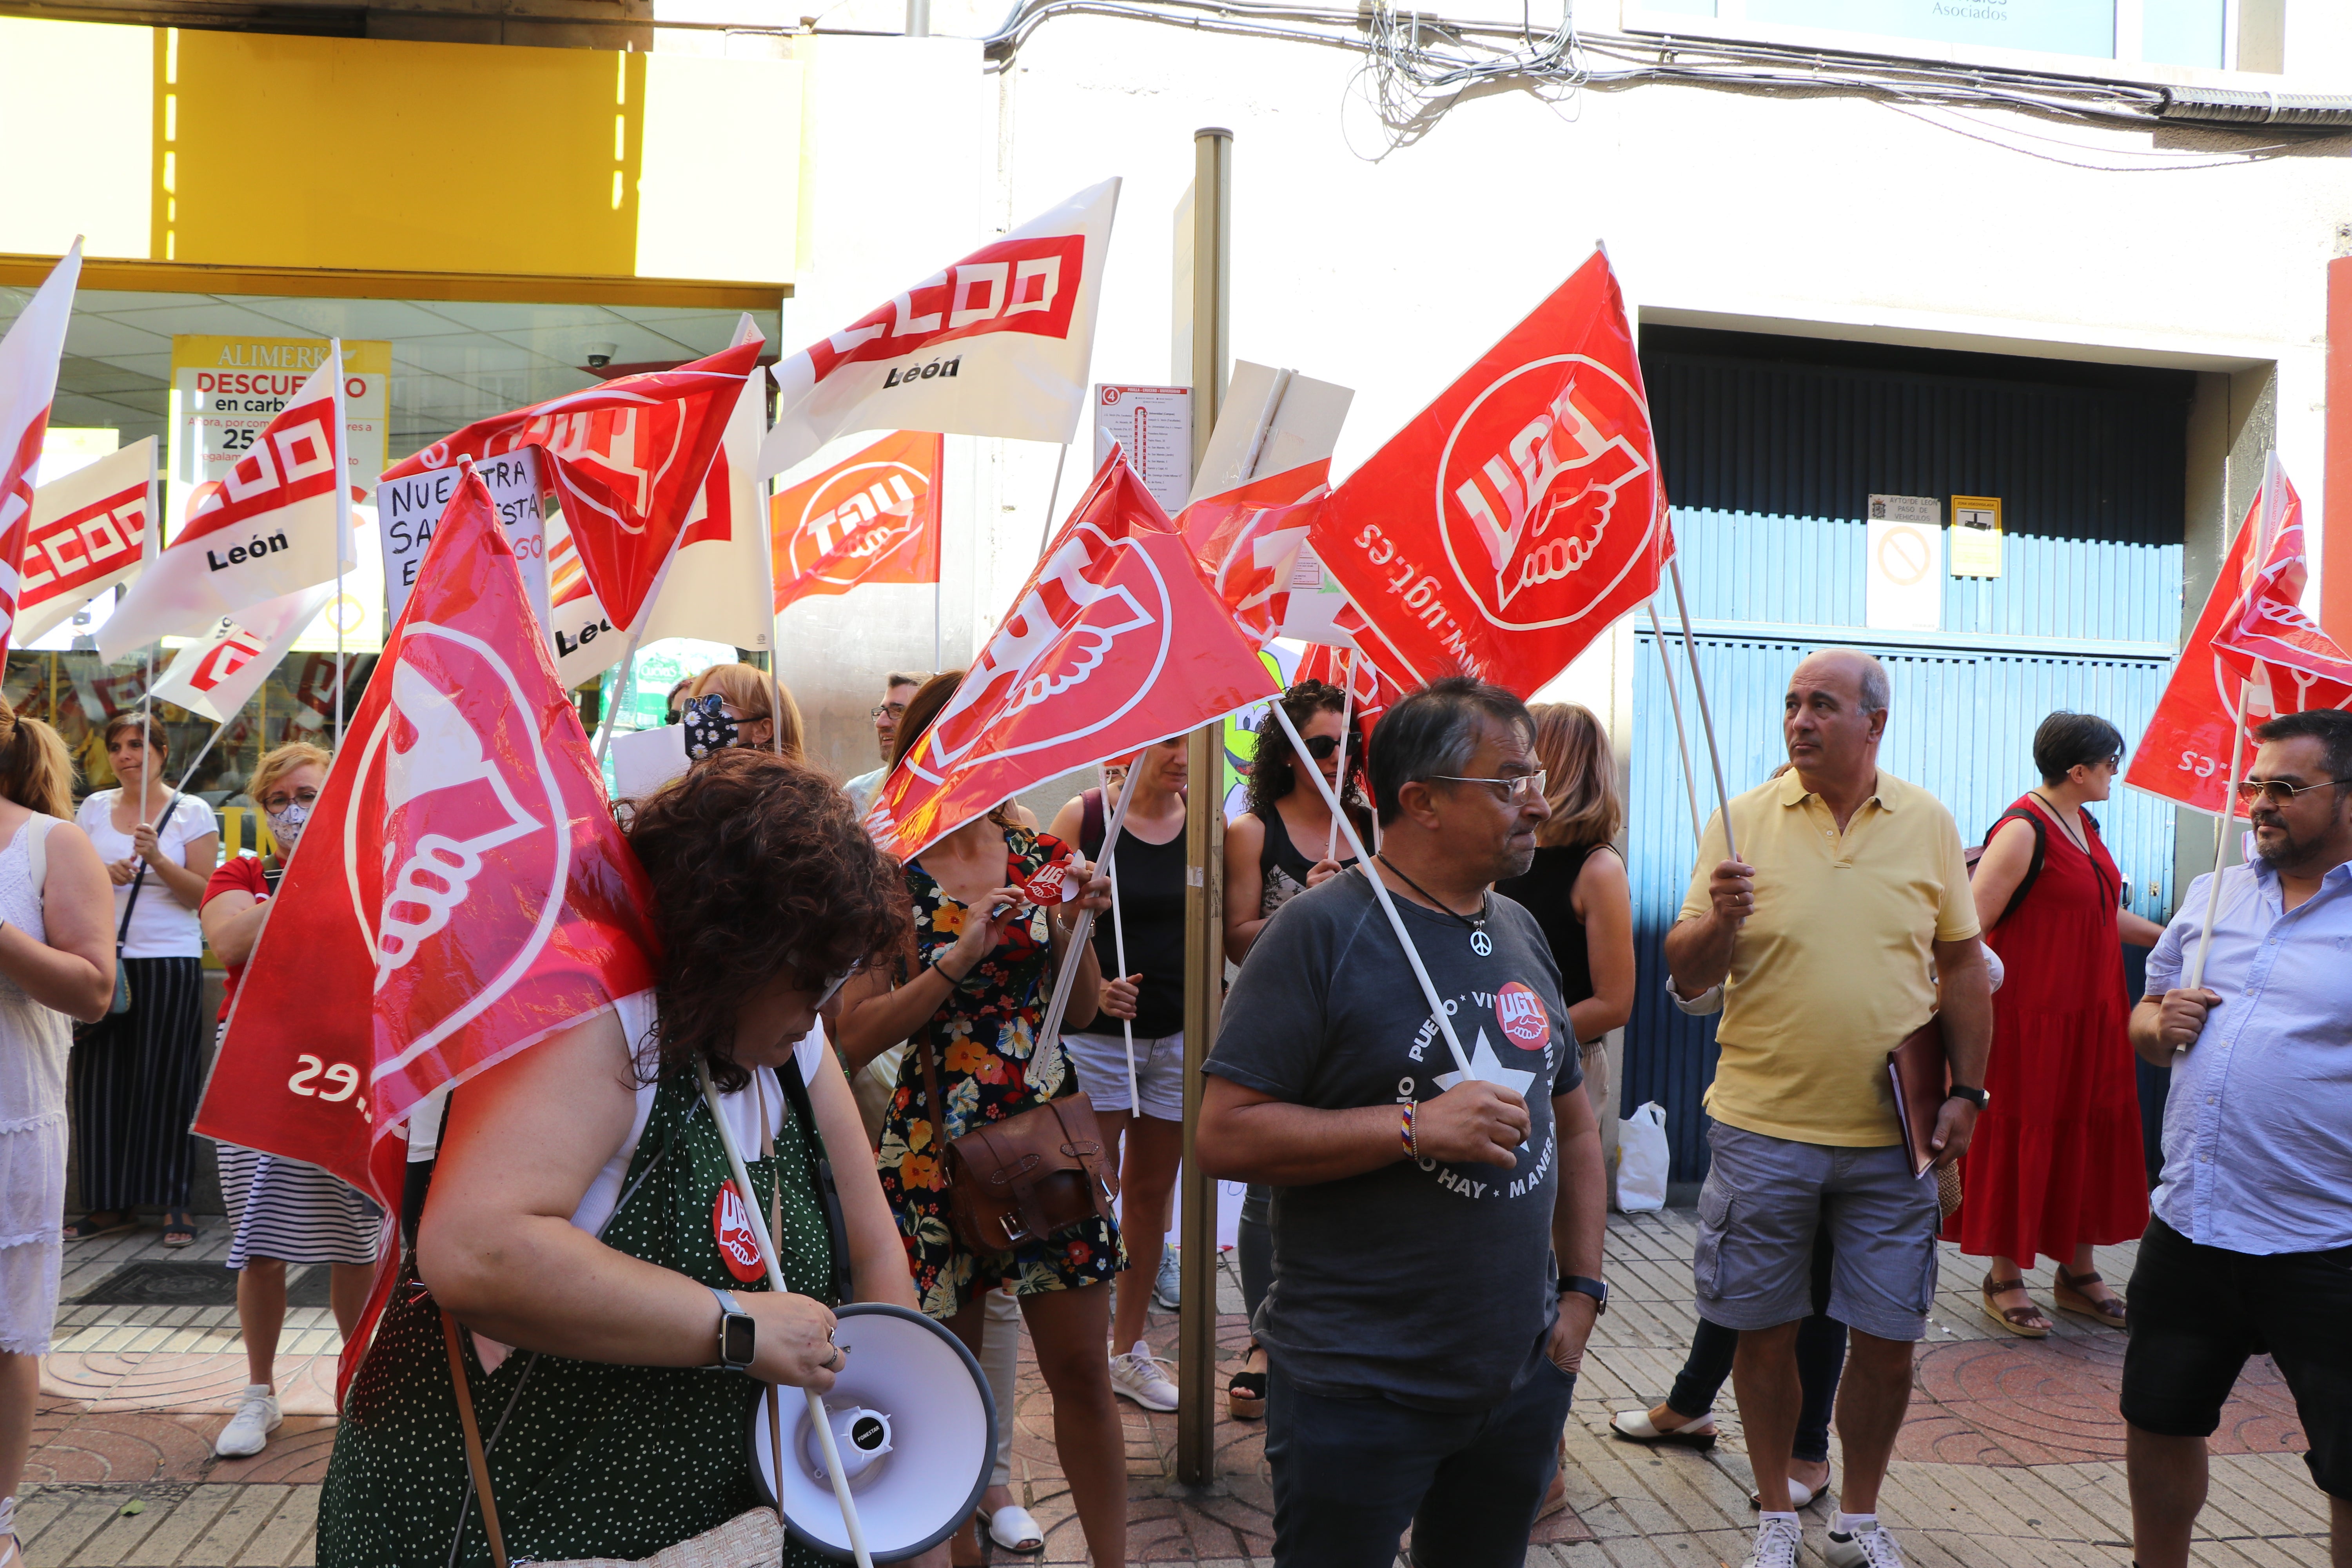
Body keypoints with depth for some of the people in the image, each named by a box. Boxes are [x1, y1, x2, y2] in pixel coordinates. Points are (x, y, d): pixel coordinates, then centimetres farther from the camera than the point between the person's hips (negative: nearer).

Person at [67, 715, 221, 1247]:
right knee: (102, 1080, 3)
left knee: (165, 1082, -1)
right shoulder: (95, 808, 11)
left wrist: (157, 859, -17)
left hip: (170, 963, -3)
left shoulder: (191, 812, 1)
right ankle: (110, 1204, 12)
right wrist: (104, 874, -6)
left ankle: (176, 1202, 7)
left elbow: (203, 894, -3)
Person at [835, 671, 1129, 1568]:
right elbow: (856, 1039, -12)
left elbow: (1079, 1013, 11)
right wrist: (960, 959, -20)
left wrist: (1075, 929, -7)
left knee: (1081, 1367, 6)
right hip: (937, 1144, -3)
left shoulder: (1035, 856, 6)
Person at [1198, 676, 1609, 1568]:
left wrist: (1582, 1290, 10)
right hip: (1359, 1393, -6)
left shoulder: (1521, 933, 9)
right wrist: (1416, 1127, -23)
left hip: (1524, 1381, 7)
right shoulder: (1325, 930, -13)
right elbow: (1225, 1136, -18)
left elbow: (1573, 1127, 19)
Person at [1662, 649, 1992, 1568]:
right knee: (1765, 1330, 8)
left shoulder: (1928, 824, 3)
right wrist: (1720, 920, -23)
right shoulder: (1743, 821, -2)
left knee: (1887, 1337, 6)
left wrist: (1966, 1092, 4)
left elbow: (1962, 965, 10)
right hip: (1764, 1123, -1)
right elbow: (1686, 978, -2)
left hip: (1893, 1133, 1)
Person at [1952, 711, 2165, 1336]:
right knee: (2022, 1140, 1)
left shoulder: (2085, 826, 11)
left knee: (2089, 1136, 13)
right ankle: (2004, 1280, 14)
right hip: (2031, 1015, -9)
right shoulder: (2024, 831, -17)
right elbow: (1970, 928, -21)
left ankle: (2078, 1272, 27)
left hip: (2090, 1014, 9)